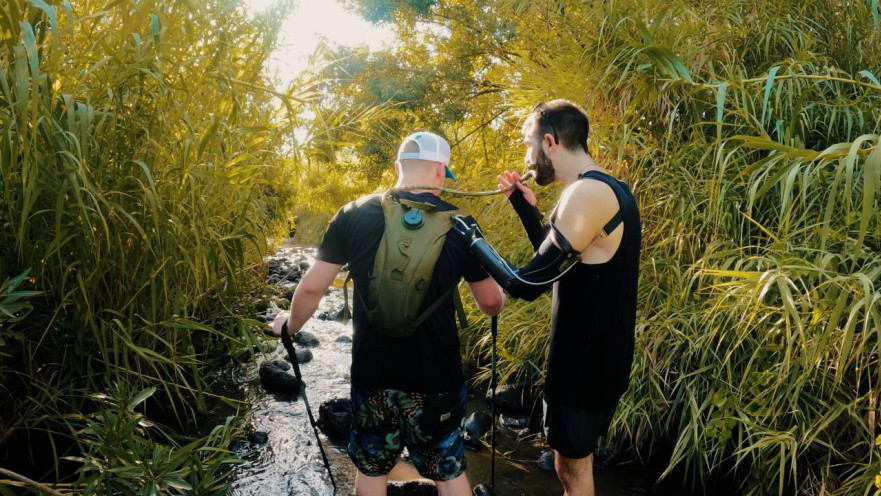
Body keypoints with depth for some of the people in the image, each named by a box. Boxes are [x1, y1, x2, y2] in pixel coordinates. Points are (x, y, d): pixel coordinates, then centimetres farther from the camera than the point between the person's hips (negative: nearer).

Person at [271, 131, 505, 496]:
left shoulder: (352, 216, -6)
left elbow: (311, 288, -2)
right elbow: (491, 303, -1)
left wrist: (290, 326, 18)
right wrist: (499, 299, 23)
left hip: (373, 373, 1)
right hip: (436, 377, -1)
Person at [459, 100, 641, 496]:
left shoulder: (588, 193, -24)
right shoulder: (608, 189, 7)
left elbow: (526, 285, -24)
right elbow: (559, 262, 18)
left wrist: (470, 238, -12)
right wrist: (526, 207, 9)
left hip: (585, 362, -9)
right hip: (600, 355, 9)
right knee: (575, 462, 23)